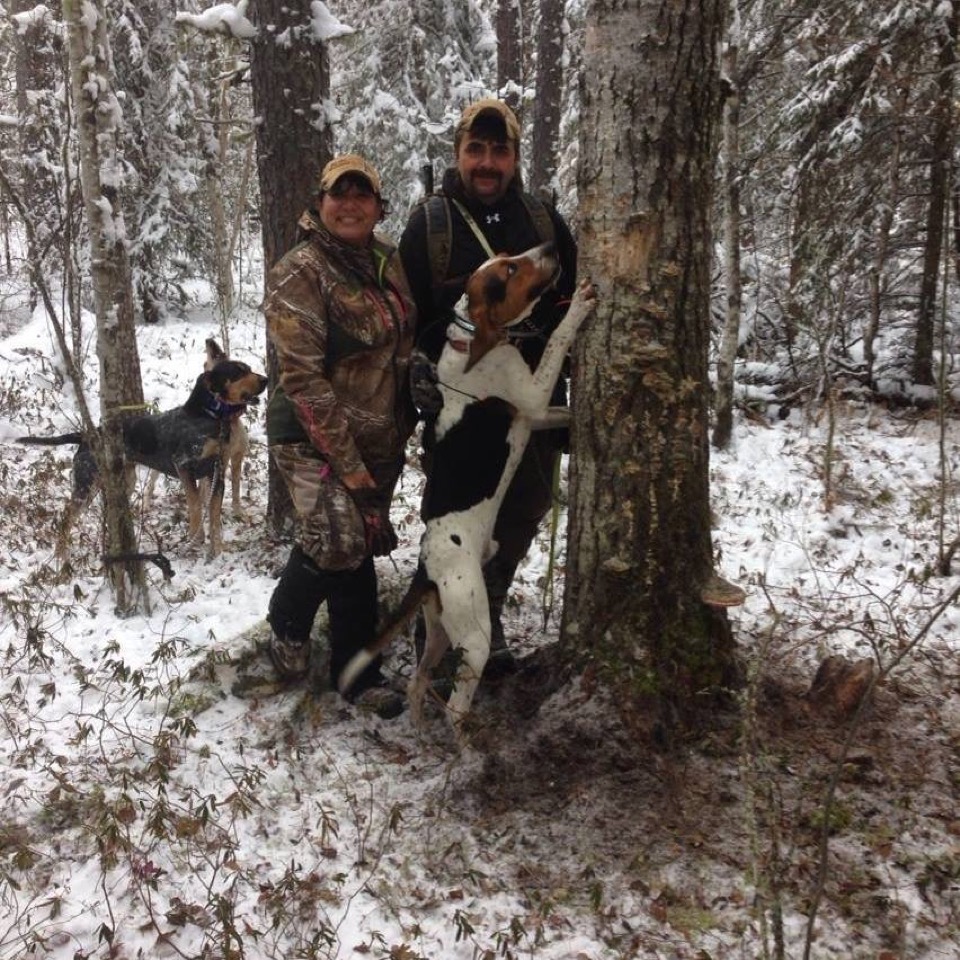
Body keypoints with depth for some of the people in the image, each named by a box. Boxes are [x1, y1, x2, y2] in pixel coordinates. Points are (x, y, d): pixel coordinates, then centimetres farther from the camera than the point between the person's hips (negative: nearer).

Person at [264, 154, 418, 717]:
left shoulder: (388, 261, 5)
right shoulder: (300, 273, -14)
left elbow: (406, 345, 17)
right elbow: (302, 376, -19)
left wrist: (404, 425, 7)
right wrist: (348, 462, -20)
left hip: (382, 438, 6)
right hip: (316, 438, -6)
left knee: (361, 547, 11)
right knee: (339, 543, -19)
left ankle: (357, 669, 26)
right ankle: (288, 620, 13)